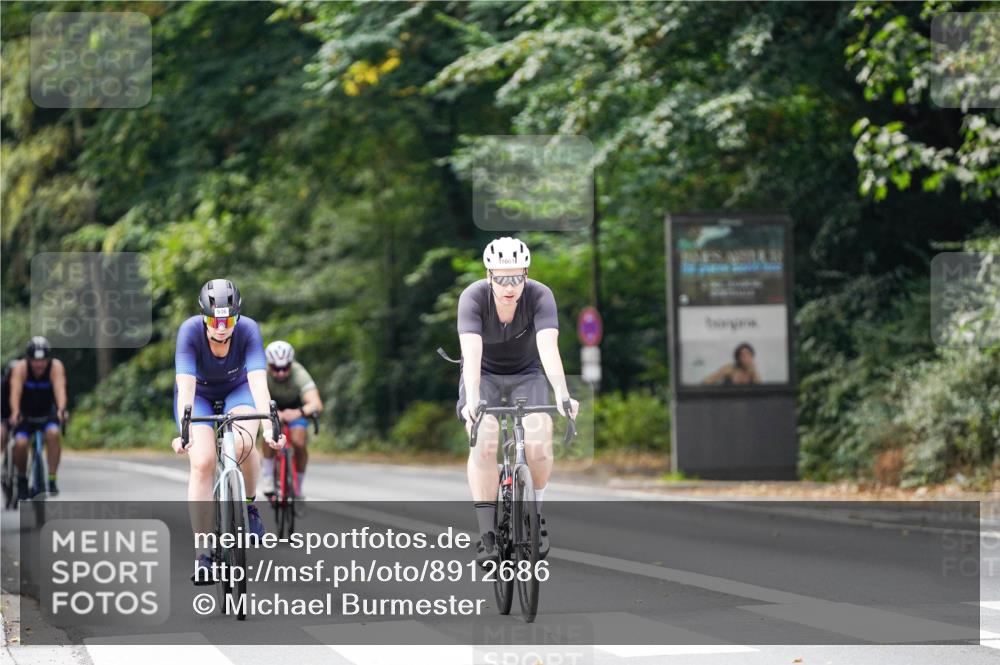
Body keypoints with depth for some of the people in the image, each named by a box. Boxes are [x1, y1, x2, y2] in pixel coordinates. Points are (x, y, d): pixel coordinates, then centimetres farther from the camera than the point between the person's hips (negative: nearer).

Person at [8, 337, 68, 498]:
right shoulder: (20, 368, -23)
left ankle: (52, 480, -22)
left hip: (48, 412, 0)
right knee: (20, 443, -25)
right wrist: (15, 412, -55)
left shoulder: (56, 367, -22)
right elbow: (15, 390, -37)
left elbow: (60, 389, -36)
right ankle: (22, 480, 1)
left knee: (53, 433, -31)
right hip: (25, 413, 0)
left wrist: (61, 410, -55)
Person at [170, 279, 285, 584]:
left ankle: (250, 504, 0)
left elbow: (258, 381, -39)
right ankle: (203, 555, -16)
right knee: (202, 462, -21)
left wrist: (269, 427, -52)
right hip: (199, 394, 0)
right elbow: (186, 386, -39)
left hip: (238, 390, 0)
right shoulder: (190, 331, -31)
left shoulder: (249, 330, -30)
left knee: (243, 444, -30)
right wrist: (184, 432, -52)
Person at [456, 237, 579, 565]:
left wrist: (562, 394, -52)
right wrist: (472, 399, -53)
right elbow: (471, 352, -38)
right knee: (484, 441, -26)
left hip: (526, 374, 1)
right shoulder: (473, 297, -26)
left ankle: (535, 513, 4)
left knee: (538, 441, -23)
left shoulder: (540, 296, -25)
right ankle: (487, 536, -22)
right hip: (484, 375, -1)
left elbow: (548, 347, -37)